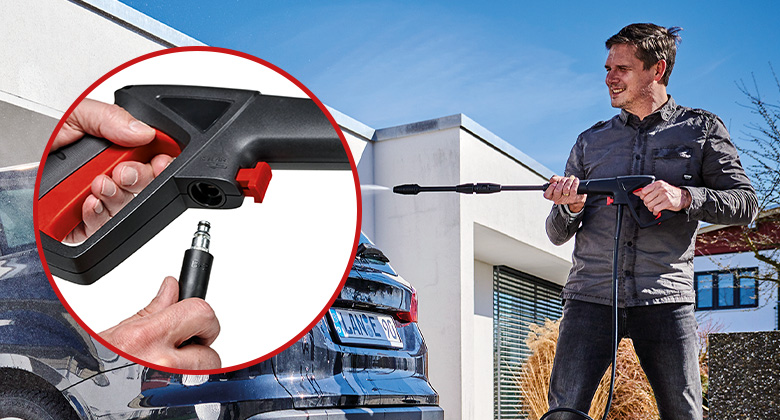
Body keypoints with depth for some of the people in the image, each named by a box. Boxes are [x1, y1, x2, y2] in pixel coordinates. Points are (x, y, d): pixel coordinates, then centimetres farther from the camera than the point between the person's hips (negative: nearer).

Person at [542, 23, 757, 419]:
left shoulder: (702, 129, 11)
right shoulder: (589, 142, 15)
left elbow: (745, 203, 2)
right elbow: (557, 235, 15)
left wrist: (684, 197, -15)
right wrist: (570, 208, -9)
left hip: (665, 299, -1)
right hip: (590, 296, 2)